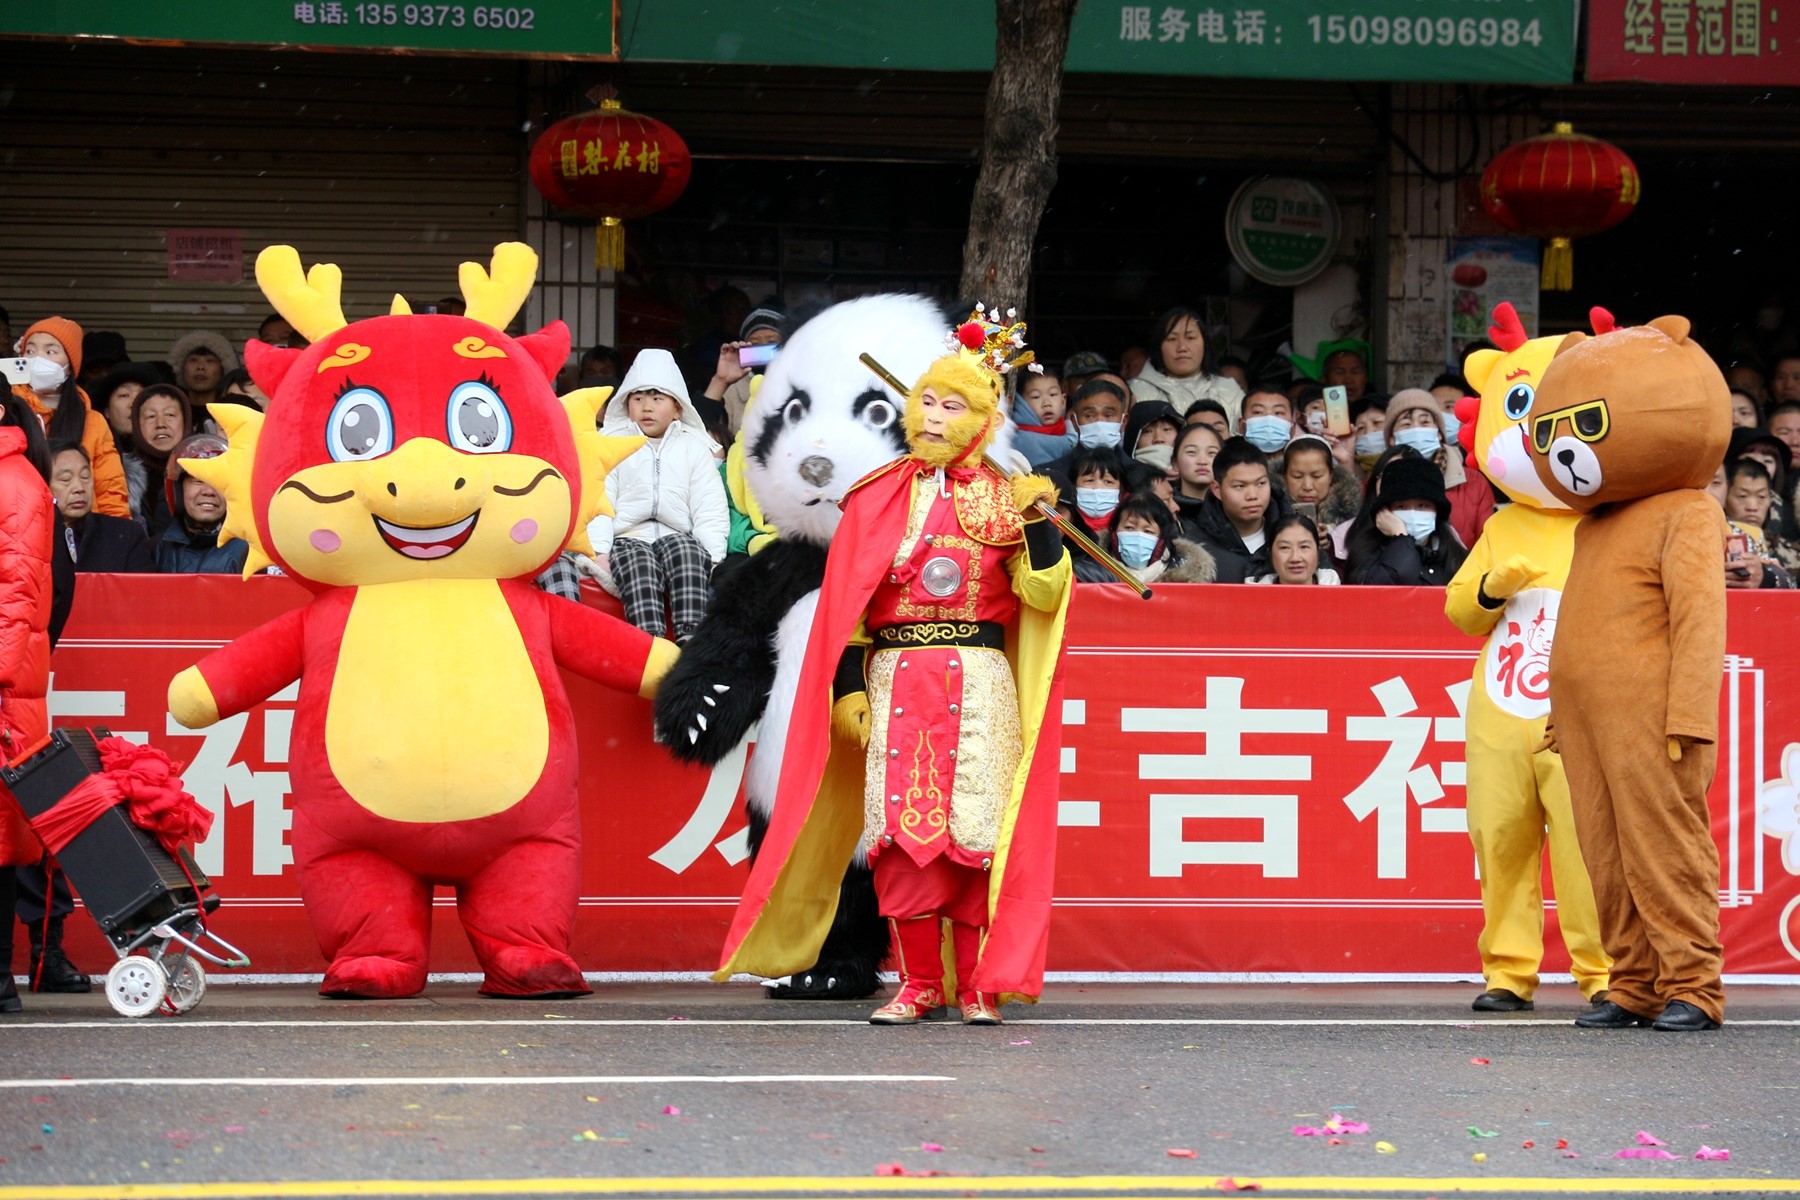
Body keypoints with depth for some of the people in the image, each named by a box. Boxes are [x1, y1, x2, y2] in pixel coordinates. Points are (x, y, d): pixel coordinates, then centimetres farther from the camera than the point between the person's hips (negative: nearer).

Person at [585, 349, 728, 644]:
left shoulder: (694, 448, 20)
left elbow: (710, 509, 10)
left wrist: (713, 559, -7)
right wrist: (600, 552, -12)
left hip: (679, 539, 1)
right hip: (628, 539, -1)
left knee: (683, 547, -34)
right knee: (637, 562, -35)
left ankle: (691, 639, -50)